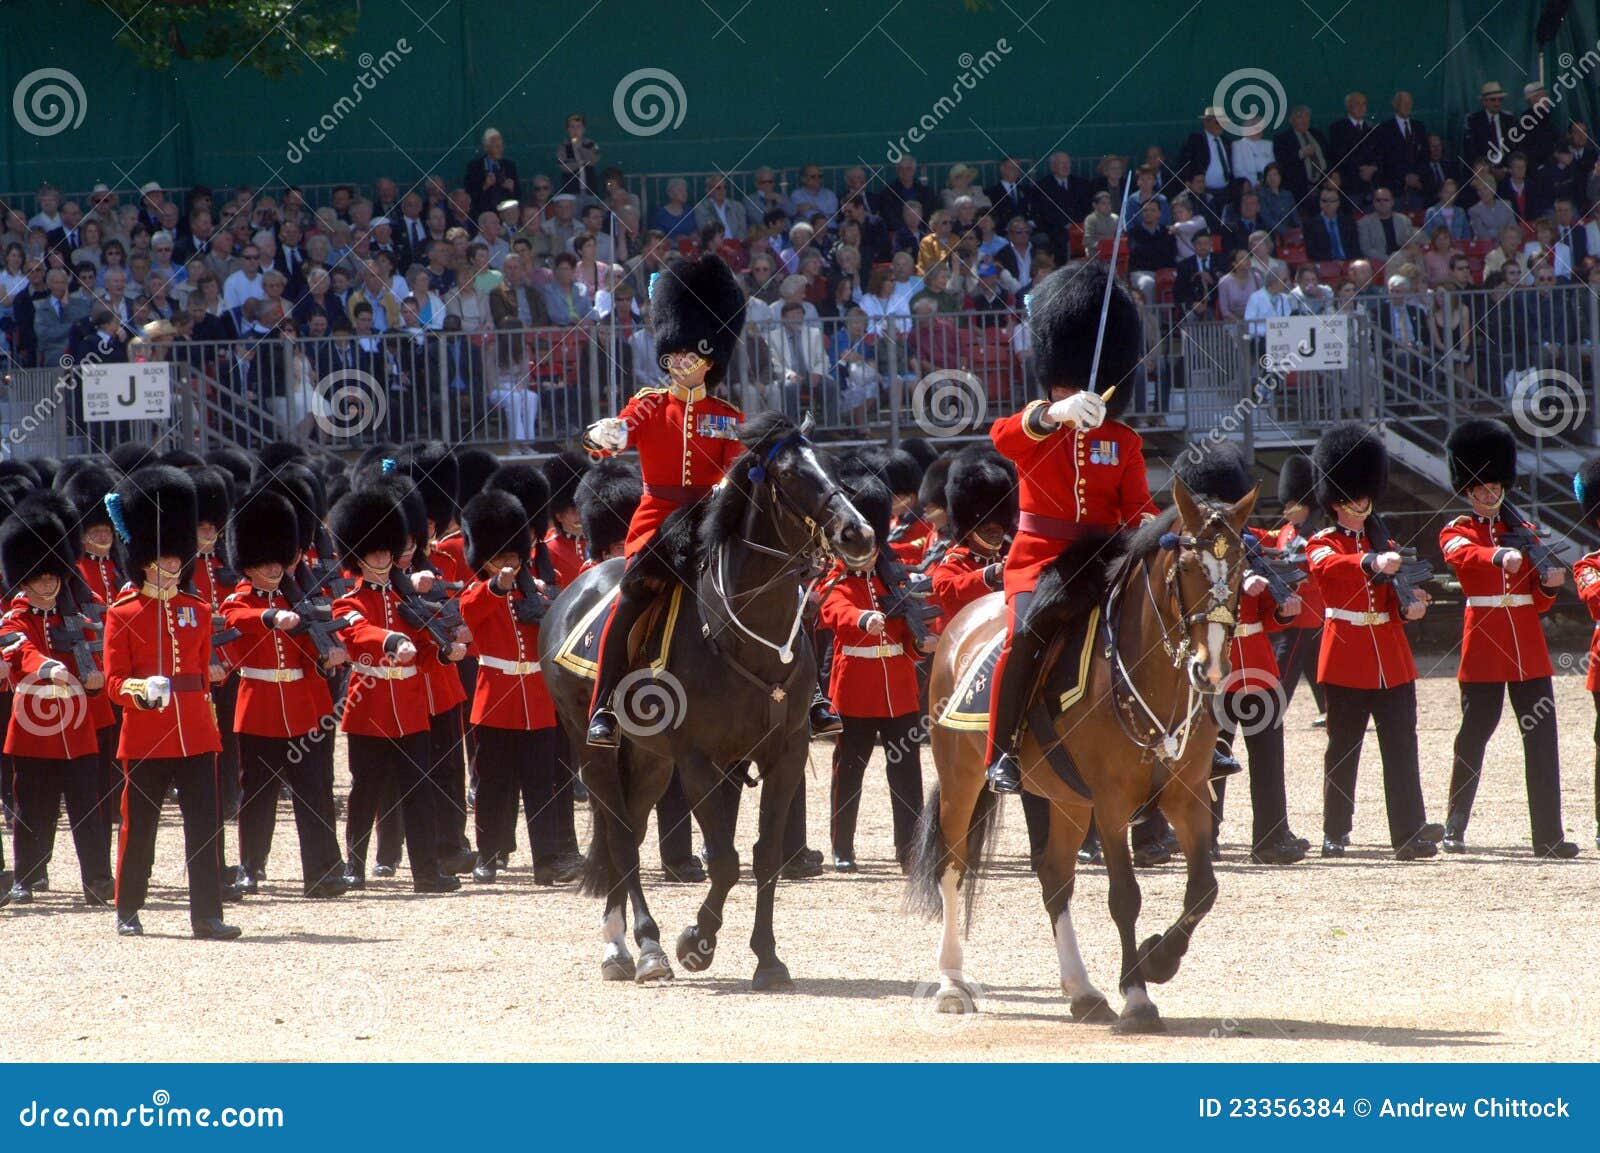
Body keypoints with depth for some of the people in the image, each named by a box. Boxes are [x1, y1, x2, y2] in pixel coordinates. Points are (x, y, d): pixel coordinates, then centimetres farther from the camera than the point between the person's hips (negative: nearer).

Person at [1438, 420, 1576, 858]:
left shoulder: (1523, 531, 16)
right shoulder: (1455, 533, 4)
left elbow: (1540, 602, 17)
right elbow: (1466, 555, -23)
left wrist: (1549, 582, -6)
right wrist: (1501, 555, -42)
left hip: (1529, 648, 4)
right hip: (1483, 647, -4)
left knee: (1542, 739, -2)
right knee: (1473, 736, 0)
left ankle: (1549, 835, -2)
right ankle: (1455, 828, 12)